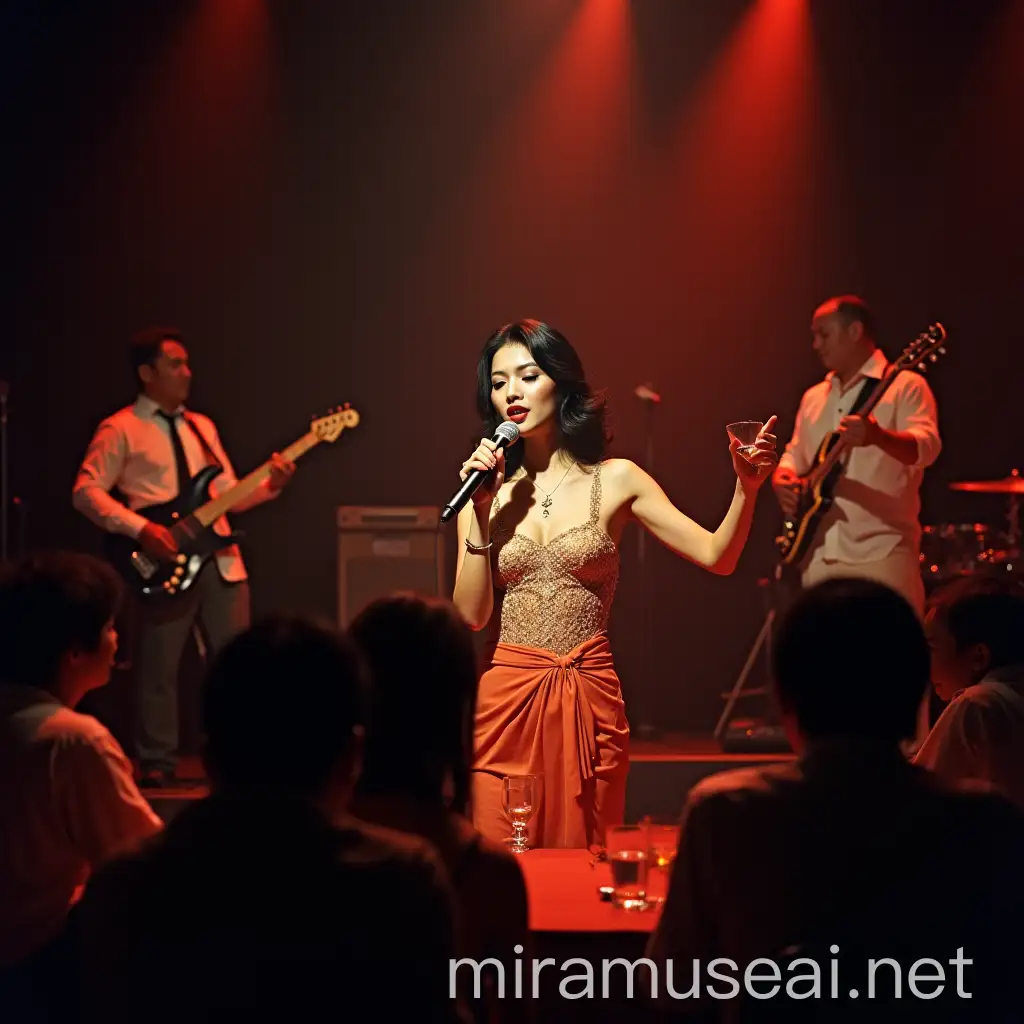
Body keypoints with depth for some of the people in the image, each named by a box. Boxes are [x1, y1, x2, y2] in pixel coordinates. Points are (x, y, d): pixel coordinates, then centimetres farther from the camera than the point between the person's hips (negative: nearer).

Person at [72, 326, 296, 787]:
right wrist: (141, 529, -19)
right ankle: (156, 762, 10)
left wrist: (269, 485, -3)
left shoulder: (202, 426, 17)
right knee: (158, 668, 0)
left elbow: (228, 494, 16)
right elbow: (86, 491, -9)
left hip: (220, 559, 5)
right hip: (165, 561, -5)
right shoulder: (120, 429, -2)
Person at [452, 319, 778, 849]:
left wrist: (746, 488, -18)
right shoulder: (489, 490, 5)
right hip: (503, 698, 0)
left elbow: (716, 557, -2)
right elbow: (472, 615, -3)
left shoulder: (615, 481, 3)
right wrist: (482, 513, -9)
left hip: (588, 701, 0)